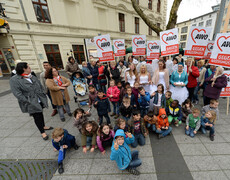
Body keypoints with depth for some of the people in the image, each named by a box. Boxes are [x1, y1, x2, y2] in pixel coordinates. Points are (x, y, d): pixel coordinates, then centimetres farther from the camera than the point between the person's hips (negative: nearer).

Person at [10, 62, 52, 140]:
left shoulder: (32, 77, 7)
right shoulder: (14, 80, -12)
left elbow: (40, 86, 13)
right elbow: (17, 94, -17)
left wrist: (43, 96, 6)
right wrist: (28, 102, -19)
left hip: (39, 101, 6)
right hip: (31, 104, -6)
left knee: (40, 114, 20)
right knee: (37, 117, 3)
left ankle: (43, 126, 41)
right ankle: (42, 132, 20)